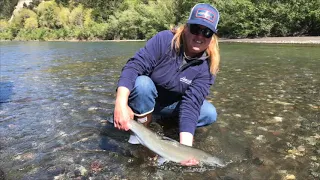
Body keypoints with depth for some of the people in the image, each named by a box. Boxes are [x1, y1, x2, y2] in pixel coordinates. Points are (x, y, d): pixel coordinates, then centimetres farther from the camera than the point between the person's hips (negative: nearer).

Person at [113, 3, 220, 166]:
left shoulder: (207, 66, -19)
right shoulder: (165, 40, -25)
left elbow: (191, 102, -27)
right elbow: (134, 66, -32)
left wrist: (185, 145, -40)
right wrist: (121, 103, -49)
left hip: (172, 105, 3)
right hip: (144, 98, -2)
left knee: (210, 114, -16)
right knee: (142, 82, -36)